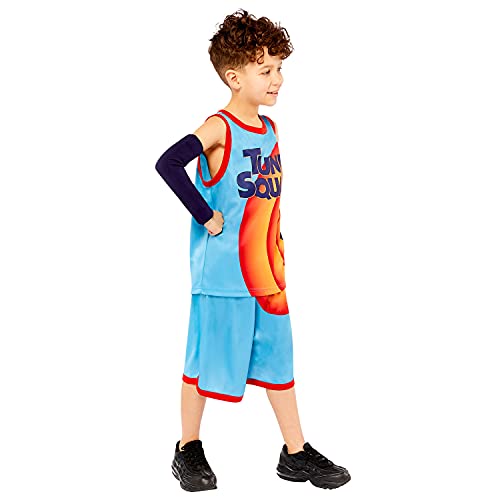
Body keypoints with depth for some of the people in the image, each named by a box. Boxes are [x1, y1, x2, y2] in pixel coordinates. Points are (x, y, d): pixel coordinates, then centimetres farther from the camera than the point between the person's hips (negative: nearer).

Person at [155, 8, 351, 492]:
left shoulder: (269, 129, 9)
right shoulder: (218, 128, -15)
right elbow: (167, 165, -29)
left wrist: (276, 249, 12)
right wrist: (206, 217, -23)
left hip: (266, 271, 7)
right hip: (222, 274, -7)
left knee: (277, 358, 13)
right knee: (205, 359, 6)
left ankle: (296, 453, 24)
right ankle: (188, 450, 25)